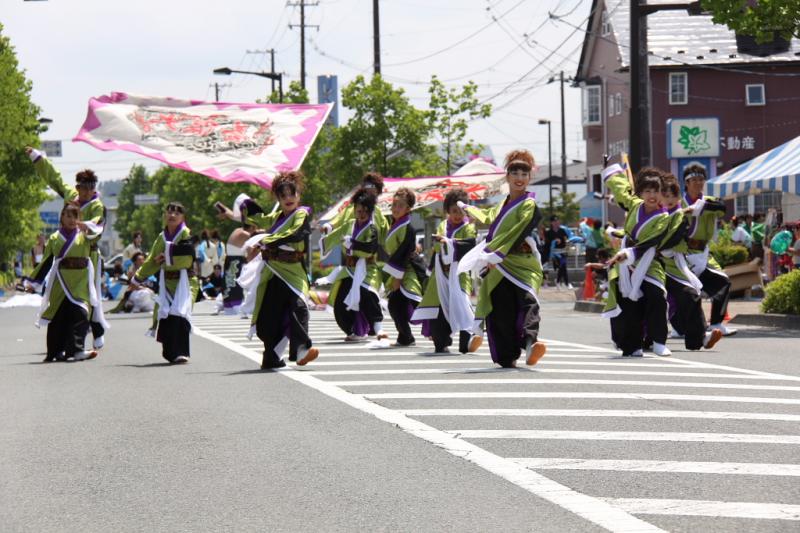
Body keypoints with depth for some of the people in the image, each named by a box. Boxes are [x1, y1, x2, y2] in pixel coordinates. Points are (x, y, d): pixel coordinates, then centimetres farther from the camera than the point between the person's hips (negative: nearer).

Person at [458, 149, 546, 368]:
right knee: (501, 312, -1)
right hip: (498, 268, 6)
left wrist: (496, 255, -17)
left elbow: (517, 234, -14)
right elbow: (488, 218, 42)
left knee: (528, 301, -25)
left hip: (522, 264, -6)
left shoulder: (529, 205, -3)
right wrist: (468, 209, 61)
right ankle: (507, 356, -2)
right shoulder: (503, 205, 20)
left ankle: (530, 341, -36)